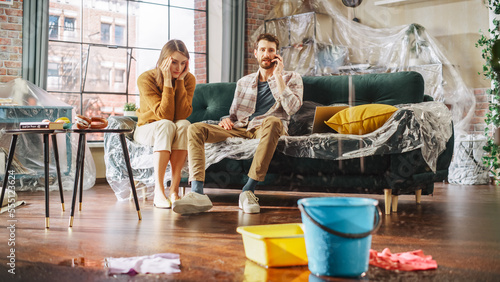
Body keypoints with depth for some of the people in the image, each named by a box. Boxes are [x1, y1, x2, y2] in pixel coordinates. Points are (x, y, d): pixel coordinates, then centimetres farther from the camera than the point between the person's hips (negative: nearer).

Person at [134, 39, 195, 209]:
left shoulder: (189, 79, -9)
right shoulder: (146, 79, -19)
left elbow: (182, 114, -23)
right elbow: (164, 115, -28)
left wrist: (180, 81, -24)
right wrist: (168, 82, -31)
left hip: (176, 131, 3)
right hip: (147, 129, -3)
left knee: (184, 124, -32)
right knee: (167, 125, -36)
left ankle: (174, 190, -36)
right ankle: (159, 192, -41)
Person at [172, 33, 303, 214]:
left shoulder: (291, 78, 11)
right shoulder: (243, 82, 23)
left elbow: (292, 108, -8)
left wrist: (278, 76, -7)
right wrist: (227, 120, -1)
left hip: (265, 129, -4)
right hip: (240, 129, 4)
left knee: (272, 121, -41)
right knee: (196, 129, -17)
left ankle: (248, 191, -39)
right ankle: (197, 193, -35)